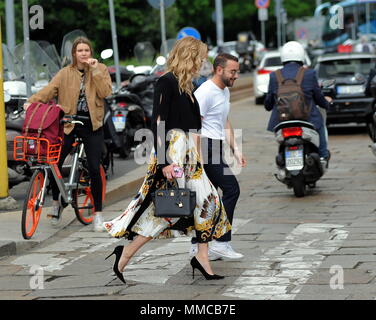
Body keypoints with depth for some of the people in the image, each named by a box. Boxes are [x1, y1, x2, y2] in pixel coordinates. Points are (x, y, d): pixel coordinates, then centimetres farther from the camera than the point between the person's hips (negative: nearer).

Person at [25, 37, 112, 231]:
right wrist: (32, 102, -25)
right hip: (68, 123, 1)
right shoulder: (65, 73, 4)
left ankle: (98, 213, 3)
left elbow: (105, 93, -9)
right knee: (55, 163, -6)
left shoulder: (100, 70, 4)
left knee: (94, 169, -6)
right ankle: (56, 202, 18)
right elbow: (49, 90, -9)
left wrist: (95, 71, -15)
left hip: (92, 125, -1)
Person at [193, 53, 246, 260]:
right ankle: (221, 242, -11)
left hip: (216, 149, 10)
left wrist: (235, 149, 20)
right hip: (207, 147, -10)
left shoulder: (224, 92, 18)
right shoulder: (205, 92, -14)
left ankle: (198, 246, 13)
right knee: (231, 189, -13)